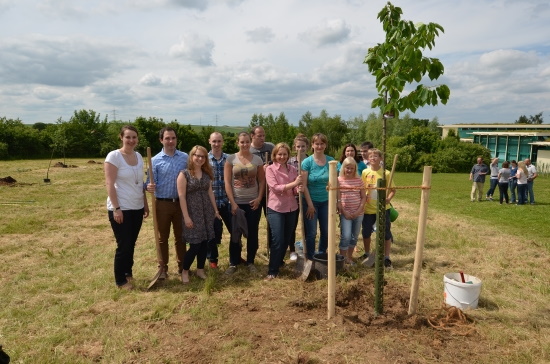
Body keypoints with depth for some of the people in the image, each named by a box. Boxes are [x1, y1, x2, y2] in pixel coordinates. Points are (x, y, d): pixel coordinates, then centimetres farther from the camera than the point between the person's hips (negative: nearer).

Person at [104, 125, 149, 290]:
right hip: (121, 208, -6)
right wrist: (116, 208, -18)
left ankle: (128, 273, 32)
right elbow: (109, 184, -15)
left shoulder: (139, 156, 7)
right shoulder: (114, 156, -12)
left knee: (131, 244, 15)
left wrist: (145, 204, 14)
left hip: (137, 208, 6)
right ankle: (120, 280, 19)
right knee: (123, 245, 2)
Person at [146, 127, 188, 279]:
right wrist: (149, 187, -30)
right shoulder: (155, 160, -4)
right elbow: (150, 183, -6)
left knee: (181, 236, 13)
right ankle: (163, 268, 23)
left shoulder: (185, 157, 1)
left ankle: (182, 266, 27)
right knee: (163, 238, 10)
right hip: (162, 204, -1)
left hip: (181, 203, 1)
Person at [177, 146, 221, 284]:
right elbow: (181, 196, -12)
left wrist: (215, 210, 13)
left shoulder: (206, 174, 9)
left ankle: (200, 270, 25)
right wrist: (186, 217, -16)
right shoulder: (184, 174, -9)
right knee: (195, 245, -5)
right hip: (193, 213, -5)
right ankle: (185, 271, 17)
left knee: (204, 243, 9)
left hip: (207, 212, 6)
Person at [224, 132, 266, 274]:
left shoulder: (257, 159, 2)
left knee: (252, 233, 9)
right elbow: (227, 182, -5)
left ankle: (250, 261, 24)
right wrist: (232, 202, -11)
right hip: (236, 202, -1)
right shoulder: (231, 159, -3)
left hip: (253, 202, 1)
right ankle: (233, 263, 21)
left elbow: (262, 181, 5)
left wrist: (259, 198, -7)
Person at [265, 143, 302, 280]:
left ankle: (278, 264, 34)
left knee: (287, 239, 14)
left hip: (292, 208, 5)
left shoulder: (293, 169, 7)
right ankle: (272, 271, 5)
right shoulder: (270, 169, -6)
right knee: (277, 240, -7)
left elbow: (295, 189, 8)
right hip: (276, 208, -5)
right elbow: (275, 187, -17)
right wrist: (293, 183, -24)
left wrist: (298, 189, -16)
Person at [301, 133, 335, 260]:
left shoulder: (331, 161, -1)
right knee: (311, 233, 3)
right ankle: (311, 259, 21)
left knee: (326, 231, 11)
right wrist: (310, 204, -13)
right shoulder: (307, 162, -10)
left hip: (326, 201, 4)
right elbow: (304, 185, -11)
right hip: (311, 201, -3)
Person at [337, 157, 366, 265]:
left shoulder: (359, 180, 4)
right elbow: (337, 198, -5)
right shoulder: (339, 180, -3)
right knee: (346, 236, -9)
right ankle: (342, 259, 4)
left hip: (358, 213, 3)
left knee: (354, 237, 11)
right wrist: (343, 212, -10)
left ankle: (349, 257, 27)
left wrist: (359, 210, -7)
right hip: (345, 213, -3)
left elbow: (363, 197, 5)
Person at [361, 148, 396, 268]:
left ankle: (386, 258, 19)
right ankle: (368, 255, 32)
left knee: (386, 233, 4)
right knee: (366, 232, 11)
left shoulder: (386, 173, -4)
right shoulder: (365, 173, -1)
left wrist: (389, 198, -18)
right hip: (368, 208, 2)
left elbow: (393, 190, -1)